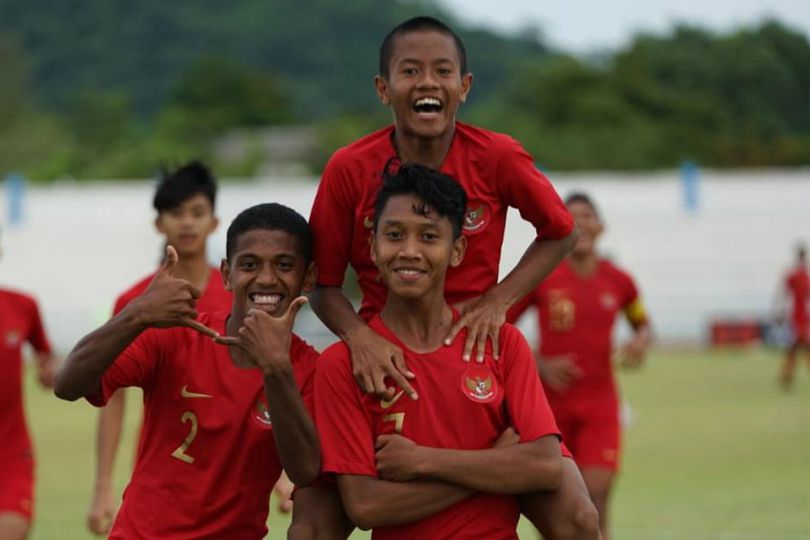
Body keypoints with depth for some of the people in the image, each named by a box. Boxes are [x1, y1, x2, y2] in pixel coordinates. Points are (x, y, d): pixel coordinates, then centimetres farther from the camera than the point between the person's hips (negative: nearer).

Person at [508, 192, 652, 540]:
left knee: (596, 493, -13)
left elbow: (642, 323, 20)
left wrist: (641, 341, -4)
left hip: (600, 402, 1)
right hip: (551, 399, 0)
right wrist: (540, 366, -12)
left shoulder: (618, 282, 2)